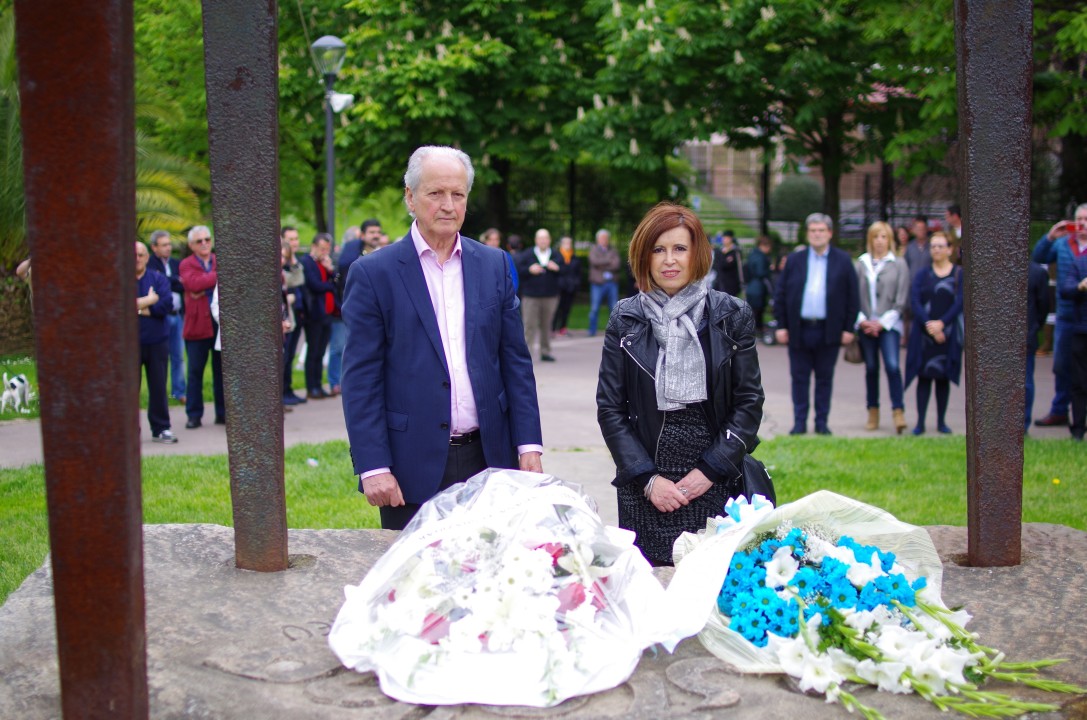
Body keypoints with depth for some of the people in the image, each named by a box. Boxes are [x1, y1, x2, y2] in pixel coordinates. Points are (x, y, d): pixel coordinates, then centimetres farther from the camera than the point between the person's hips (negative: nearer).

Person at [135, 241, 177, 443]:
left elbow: (167, 304, -9)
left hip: (157, 341, 1)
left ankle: (161, 429, 15)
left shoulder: (158, 278, 5)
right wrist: (150, 300, -11)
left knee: (158, 387, 6)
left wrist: (138, 307, -11)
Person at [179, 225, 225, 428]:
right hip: (197, 325, -2)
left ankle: (223, 413, 15)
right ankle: (194, 415, 8)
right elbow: (193, 284, -17)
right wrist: (218, 276, -13)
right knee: (195, 371, 1)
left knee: (221, 370, 7)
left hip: (221, 324, 2)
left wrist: (203, 289, -15)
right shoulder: (186, 265, 2)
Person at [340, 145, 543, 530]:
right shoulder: (372, 274, -3)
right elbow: (360, 379, -5)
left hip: (487, 459, 3)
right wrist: (372, 467, -11)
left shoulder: (494, 265, 8)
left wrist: (529, 444, 2)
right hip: (413, 466, -3)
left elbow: (516, 361, 10)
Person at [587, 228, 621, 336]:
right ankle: (592, 330, 4)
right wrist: (610, 261, -9)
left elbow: (616, 265, -3)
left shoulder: (614, 251, 12)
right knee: (594, 308, -4)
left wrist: (602, 266, -11)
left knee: (615, 307, 1)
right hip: (598, 283, -2)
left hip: (612, 283, 2)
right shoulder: (594, 250, 7)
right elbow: (595, 261, -13)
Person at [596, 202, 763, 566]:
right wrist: (647, 478, -5)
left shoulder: (732, 315, 4)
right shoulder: (625, 319, 5)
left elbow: (749, 402, 4)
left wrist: (710, 470, -6)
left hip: (716, 485, 0)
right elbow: (609, 408, 4)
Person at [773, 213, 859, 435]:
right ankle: (799, 422, 13)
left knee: (825, 379, 7)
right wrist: (781, 325, 0)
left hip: (828, 331, -1)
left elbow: (852, 296, 2)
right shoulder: (795, 260, 6)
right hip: (799, 330, 1)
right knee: (799, 378, 6)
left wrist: (849, 327, -2)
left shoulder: (843, 261, 3)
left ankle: (821, 422, 16)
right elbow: (780, 294, 6)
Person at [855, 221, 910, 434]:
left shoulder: (899, 265, 4)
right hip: (866, 325, 2)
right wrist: (861, 320, -5)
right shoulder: (861, 264, 8)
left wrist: (883, 322, -8)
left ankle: (898, 411, -17)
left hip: (889, 325, -2)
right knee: (871, 368, 7)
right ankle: (873, 412, 15)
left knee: (892, 366, -18)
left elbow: (901, 299, -1)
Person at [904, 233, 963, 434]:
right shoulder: (923, 274, 7)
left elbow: (960, 302, -7)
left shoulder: (960, 274, 3)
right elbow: (914, 301, -4)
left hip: (948, 334, -1)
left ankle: (941, 421, 13)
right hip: (924, 333, 1)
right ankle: (920, 422, 0)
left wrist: (941, 323, -18)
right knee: (924, 376, -1)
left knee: (943, 377, 6)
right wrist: (928, 325, -17)